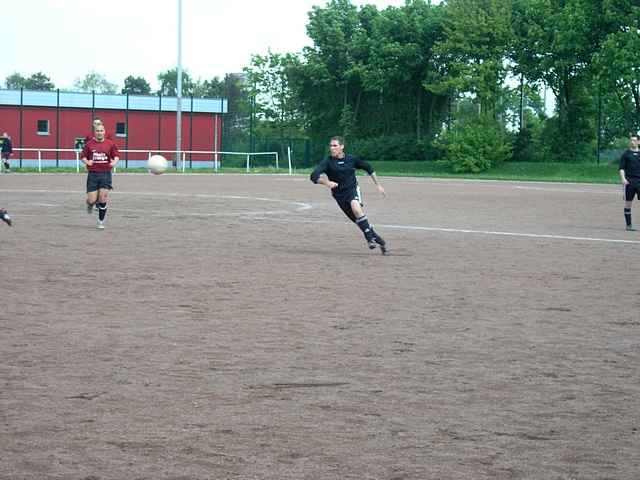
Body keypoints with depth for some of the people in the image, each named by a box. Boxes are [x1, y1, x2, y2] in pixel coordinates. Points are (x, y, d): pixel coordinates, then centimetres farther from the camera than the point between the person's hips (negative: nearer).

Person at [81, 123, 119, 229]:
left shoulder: (110, 144, 2)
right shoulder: (89, 144, 2)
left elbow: (116, 156, 8)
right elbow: (83, 157, 7)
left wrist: (114, 162, -12)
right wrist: (87, 162, -14)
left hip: (105, 174, 0)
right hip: (93, 174, 0)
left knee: (103, 199, -5)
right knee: (92, 200, -5)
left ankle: (101, 221, 10)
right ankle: (90, 204, 35)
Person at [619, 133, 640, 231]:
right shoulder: (626, 154, 5)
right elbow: (621, 168, 1)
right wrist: (623, 179, -13)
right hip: (629, 182, -1)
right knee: (628, 203, 2)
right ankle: (629, 225, 9)